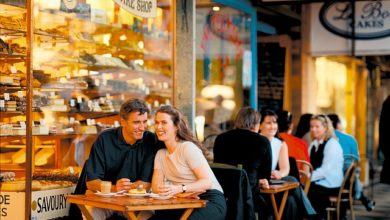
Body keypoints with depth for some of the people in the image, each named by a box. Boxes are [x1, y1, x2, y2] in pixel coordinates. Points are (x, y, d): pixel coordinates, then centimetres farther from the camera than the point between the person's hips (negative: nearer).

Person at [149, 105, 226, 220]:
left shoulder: (188, 148, -10)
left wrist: (179, 189, -32)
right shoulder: (160, 154, 12)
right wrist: (164, 189, -21)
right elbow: (156, 186, 2)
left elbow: (207, 182, -17)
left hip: (210, 199, -6)